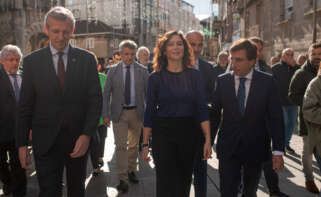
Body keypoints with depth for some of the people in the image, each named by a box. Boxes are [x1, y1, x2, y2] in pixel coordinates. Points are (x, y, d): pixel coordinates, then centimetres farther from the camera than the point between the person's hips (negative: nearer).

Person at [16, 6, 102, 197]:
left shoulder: (87, 59, 0)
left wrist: (87, 135, -13)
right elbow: (25, 106, 2)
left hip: (78, 140, 1)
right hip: (46, 142, -1)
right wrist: (22, 143, -1)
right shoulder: (32, 61, 0)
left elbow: (96, 99, -3)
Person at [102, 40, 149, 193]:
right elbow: (106, 93, 0)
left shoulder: (142, 71, 0)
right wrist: (105, 114, -5)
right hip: (119, 113, -1)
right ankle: (123, 179, 4)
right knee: (121, 146, -4)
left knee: (134, 145, 15)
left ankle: (131, 171, 34)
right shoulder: (113, 70, -1)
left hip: (136, 112, 2)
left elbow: (148, 93, 3)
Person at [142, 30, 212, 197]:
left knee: (185, 182, 13)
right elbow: (150, 111, 1)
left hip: (189, 133, 2)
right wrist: (145, 144, -1)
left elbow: (202, 108, 0)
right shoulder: (155, 78, -1)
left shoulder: (194, 75, 2)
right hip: (163, 133, -1)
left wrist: (208, 140, -7)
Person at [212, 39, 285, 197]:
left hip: (256, 148, 1)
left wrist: (278, 150, -9)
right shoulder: (222, 81, -3)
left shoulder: (267, 81, -6)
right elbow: (215, 113, 2)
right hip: (228, 148, 0)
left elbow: (276, 117, -5)